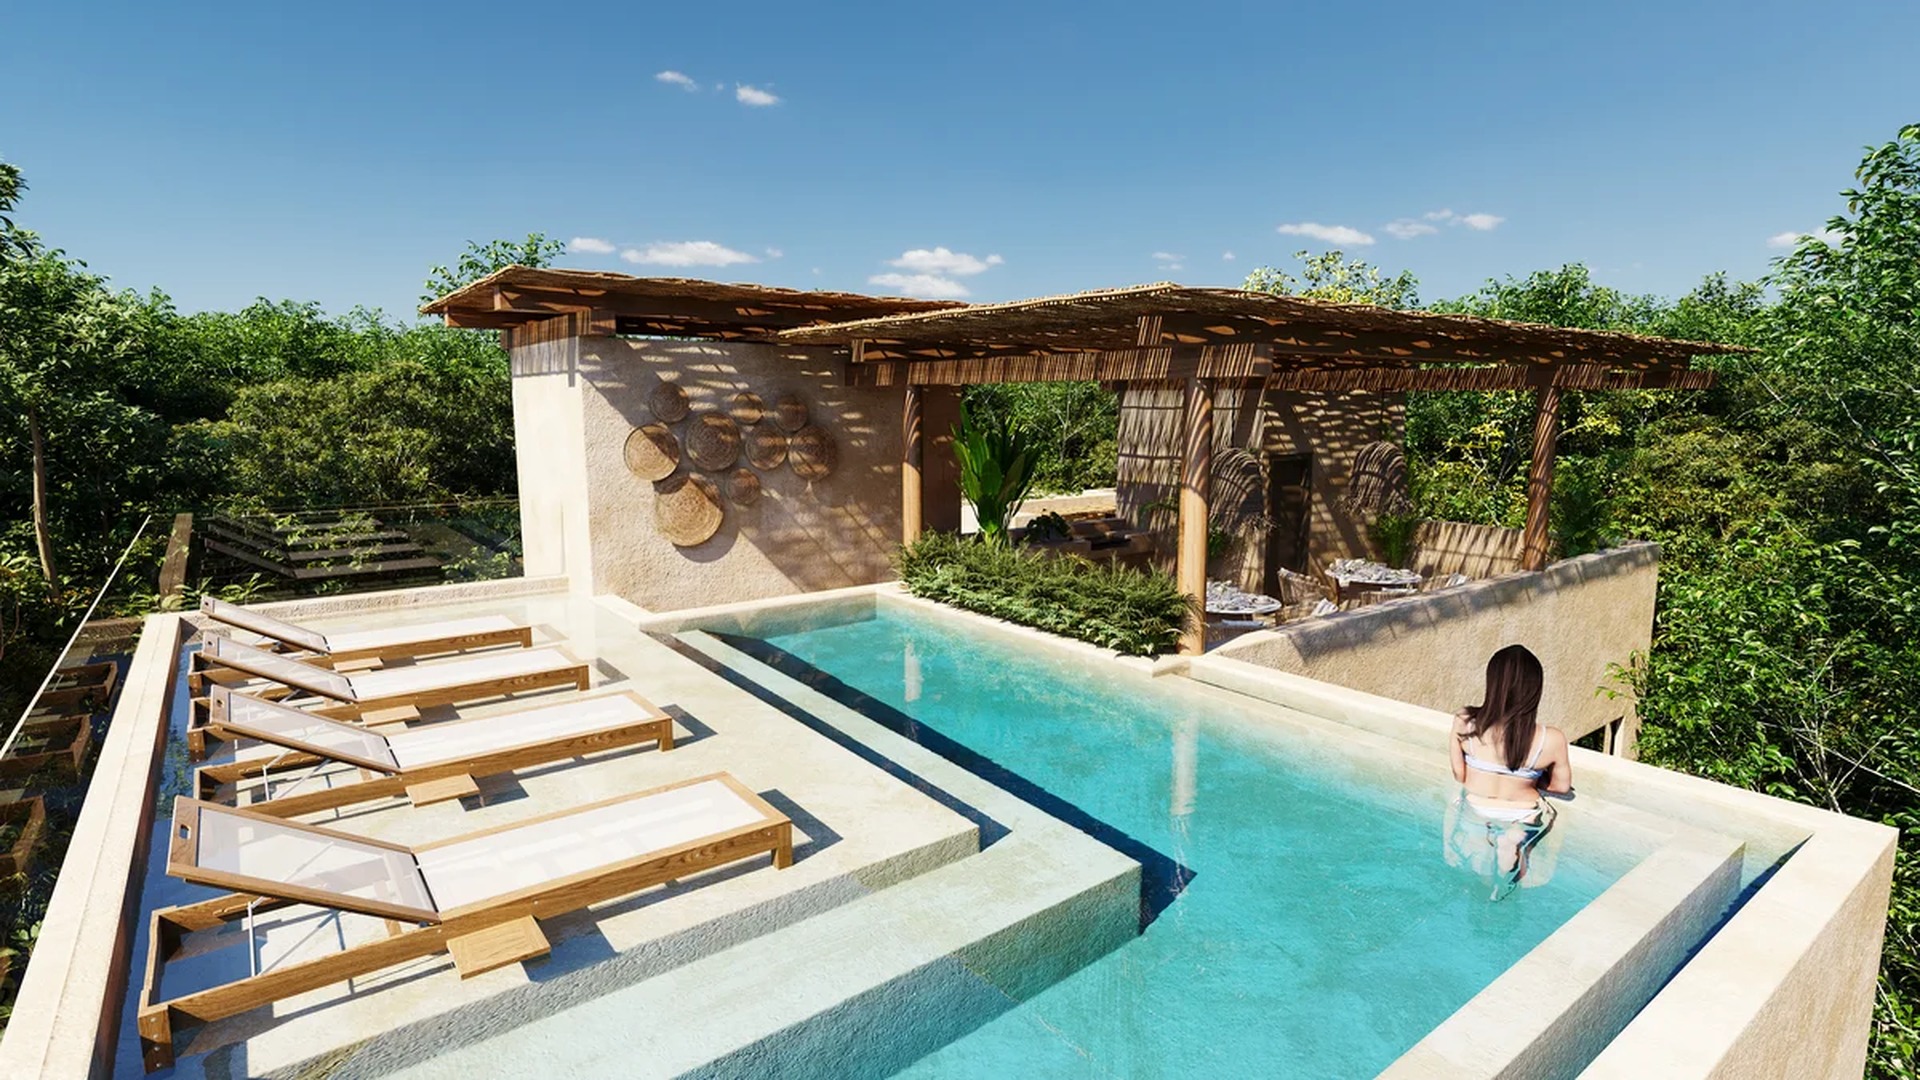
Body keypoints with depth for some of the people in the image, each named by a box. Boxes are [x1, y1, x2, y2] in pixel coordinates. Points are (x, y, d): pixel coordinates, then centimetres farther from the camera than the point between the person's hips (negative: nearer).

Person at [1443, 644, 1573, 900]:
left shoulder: (1464, 724, -22)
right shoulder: (1552, 739, -23)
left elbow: (1460, 775, -9)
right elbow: (1562, 788, -6)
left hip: (1471, 824, 1)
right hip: (1521, 826, 0)